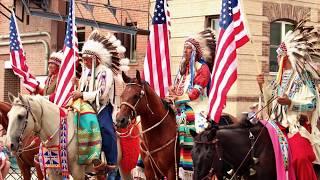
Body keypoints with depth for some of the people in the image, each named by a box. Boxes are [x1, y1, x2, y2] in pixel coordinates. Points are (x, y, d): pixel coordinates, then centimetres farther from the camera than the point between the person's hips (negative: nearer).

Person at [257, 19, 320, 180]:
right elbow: (271, 99, 19)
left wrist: (290, 102, -27)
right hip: (279, 123, 7)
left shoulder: (303, 78, -6)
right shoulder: (281, 78, 14)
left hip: (297, 125, -7)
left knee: (300, 156, -25)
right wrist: (262, 86, 5)